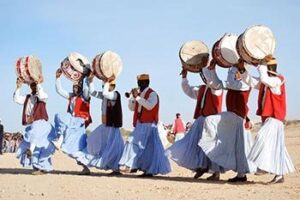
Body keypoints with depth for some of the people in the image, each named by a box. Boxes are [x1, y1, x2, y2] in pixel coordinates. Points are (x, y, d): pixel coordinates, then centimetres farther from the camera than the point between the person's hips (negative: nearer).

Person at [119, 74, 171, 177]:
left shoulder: (152, 94, -6)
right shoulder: (138, 94, 15)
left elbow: (149, 106, -23)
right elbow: (131, 108, 16)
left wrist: (137, 97, -22)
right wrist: (133, 97, 0)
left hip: (148, 125, -8)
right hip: (139, 124, 8)